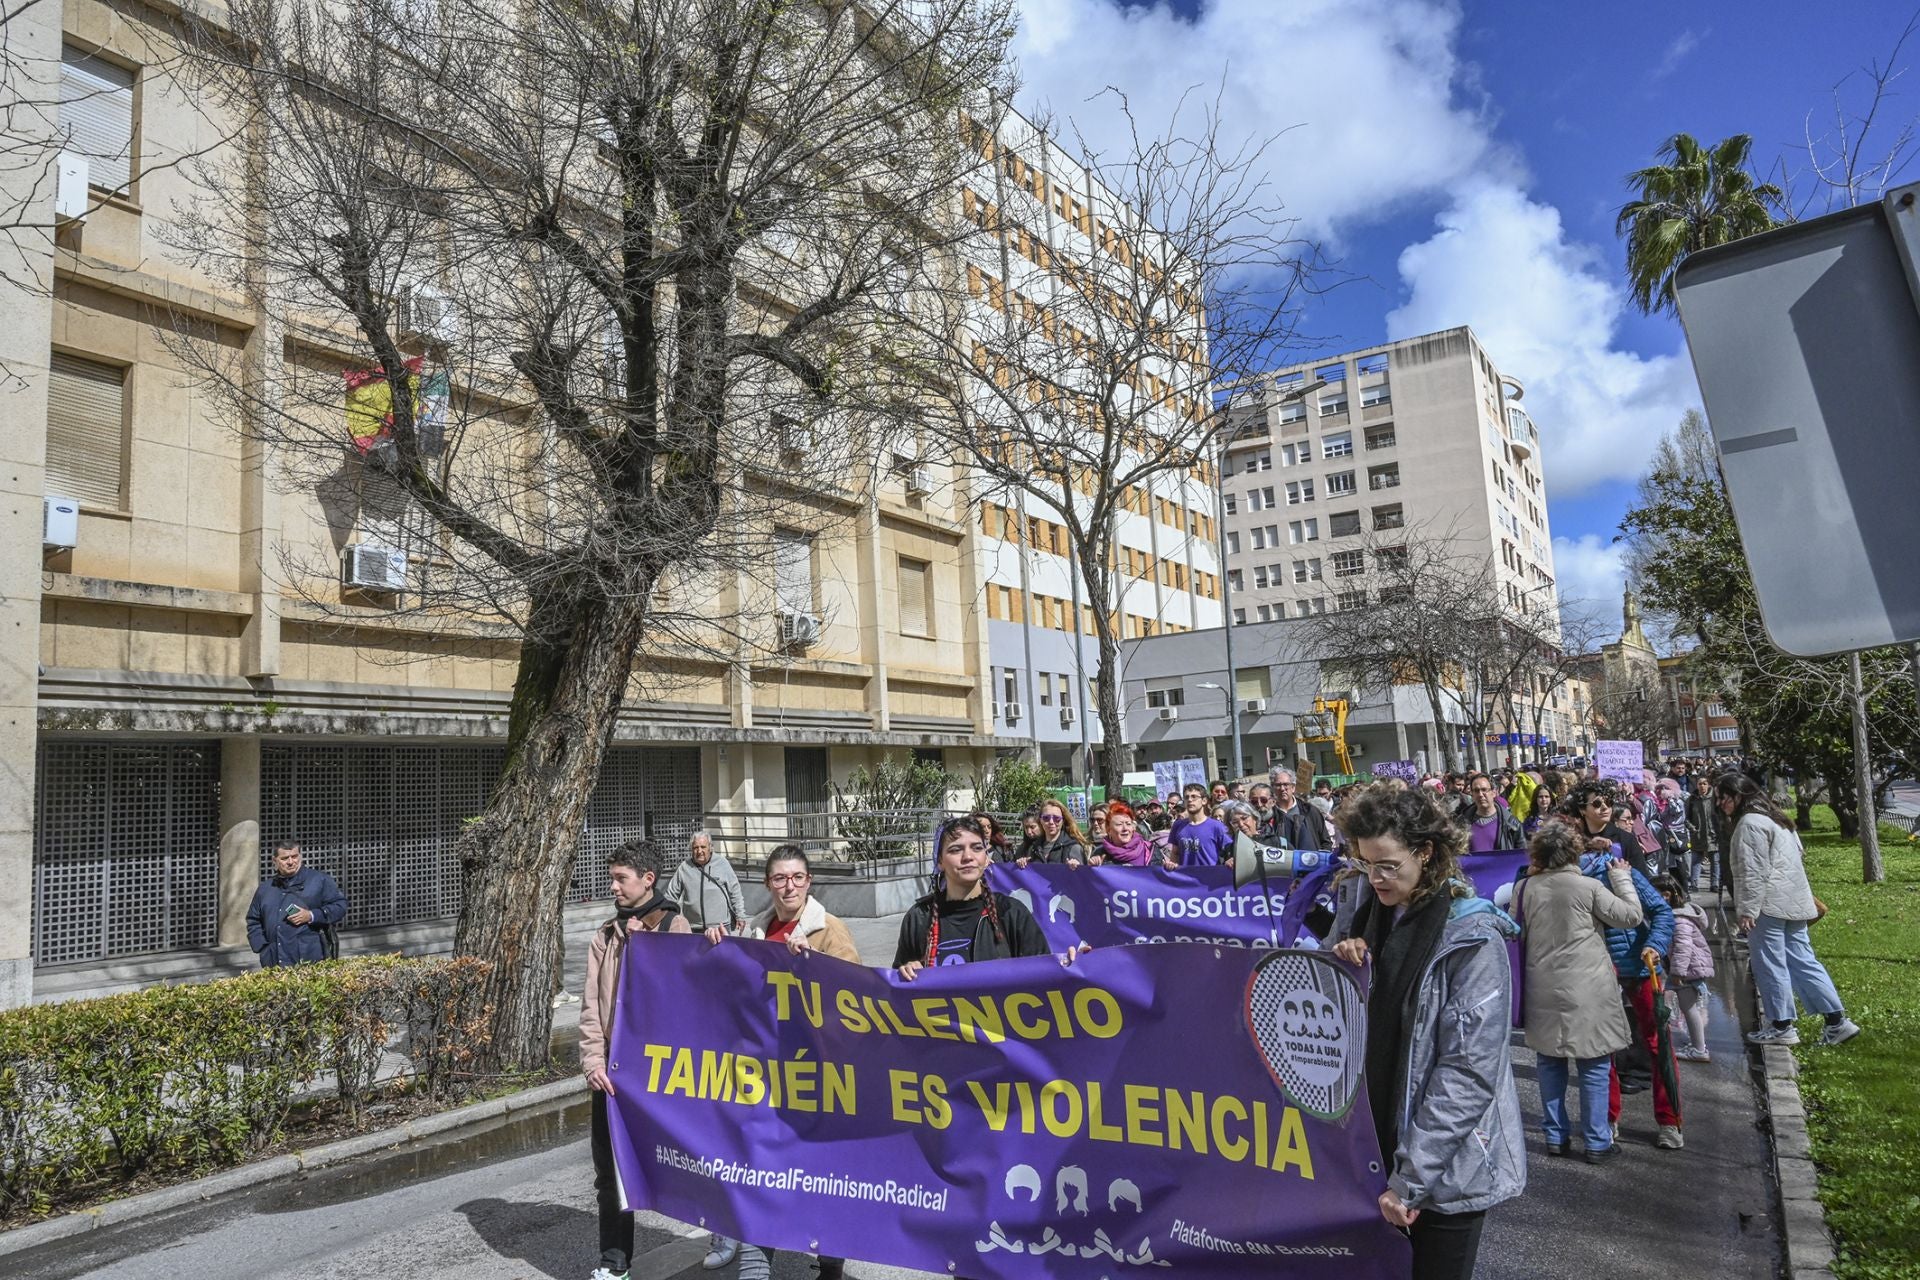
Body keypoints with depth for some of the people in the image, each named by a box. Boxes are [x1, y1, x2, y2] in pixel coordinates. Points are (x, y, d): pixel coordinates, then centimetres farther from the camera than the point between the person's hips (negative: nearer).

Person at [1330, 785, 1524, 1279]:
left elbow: (1469, 1072, -20)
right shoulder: (1375, 915, 3)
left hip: (1449, 1166, -6)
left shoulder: (1471, 939, -16)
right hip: (1382, 1147, 6)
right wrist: (1344, 971, -10)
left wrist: (1411, 1177, -21)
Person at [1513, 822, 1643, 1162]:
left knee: (1550, 1062, 14)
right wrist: (1621, 878, 11)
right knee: (1594, 1065, 7)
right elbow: (1630, 916, -3)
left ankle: (1555, 1136, 21)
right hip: (1586, 990, -3)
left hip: (1543, 990, 3)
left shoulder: (1524, 888, -2)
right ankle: (1598, 1143, 13)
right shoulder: (1589, 887, -11)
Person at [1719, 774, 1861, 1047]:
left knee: (1770, 964, -1)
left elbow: (1753, 872, -19)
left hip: (1769, 904, -10)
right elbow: (1796, 858, 24)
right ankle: (1837, 1021, 11)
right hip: (1793, 901, 10)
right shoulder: (1774, 818, 18)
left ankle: (1781, 1026, 6)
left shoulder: (1750, 823, -14)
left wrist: (1747, 910, -17)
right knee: (1801, 960, 12)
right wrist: (1809, 896, 28)